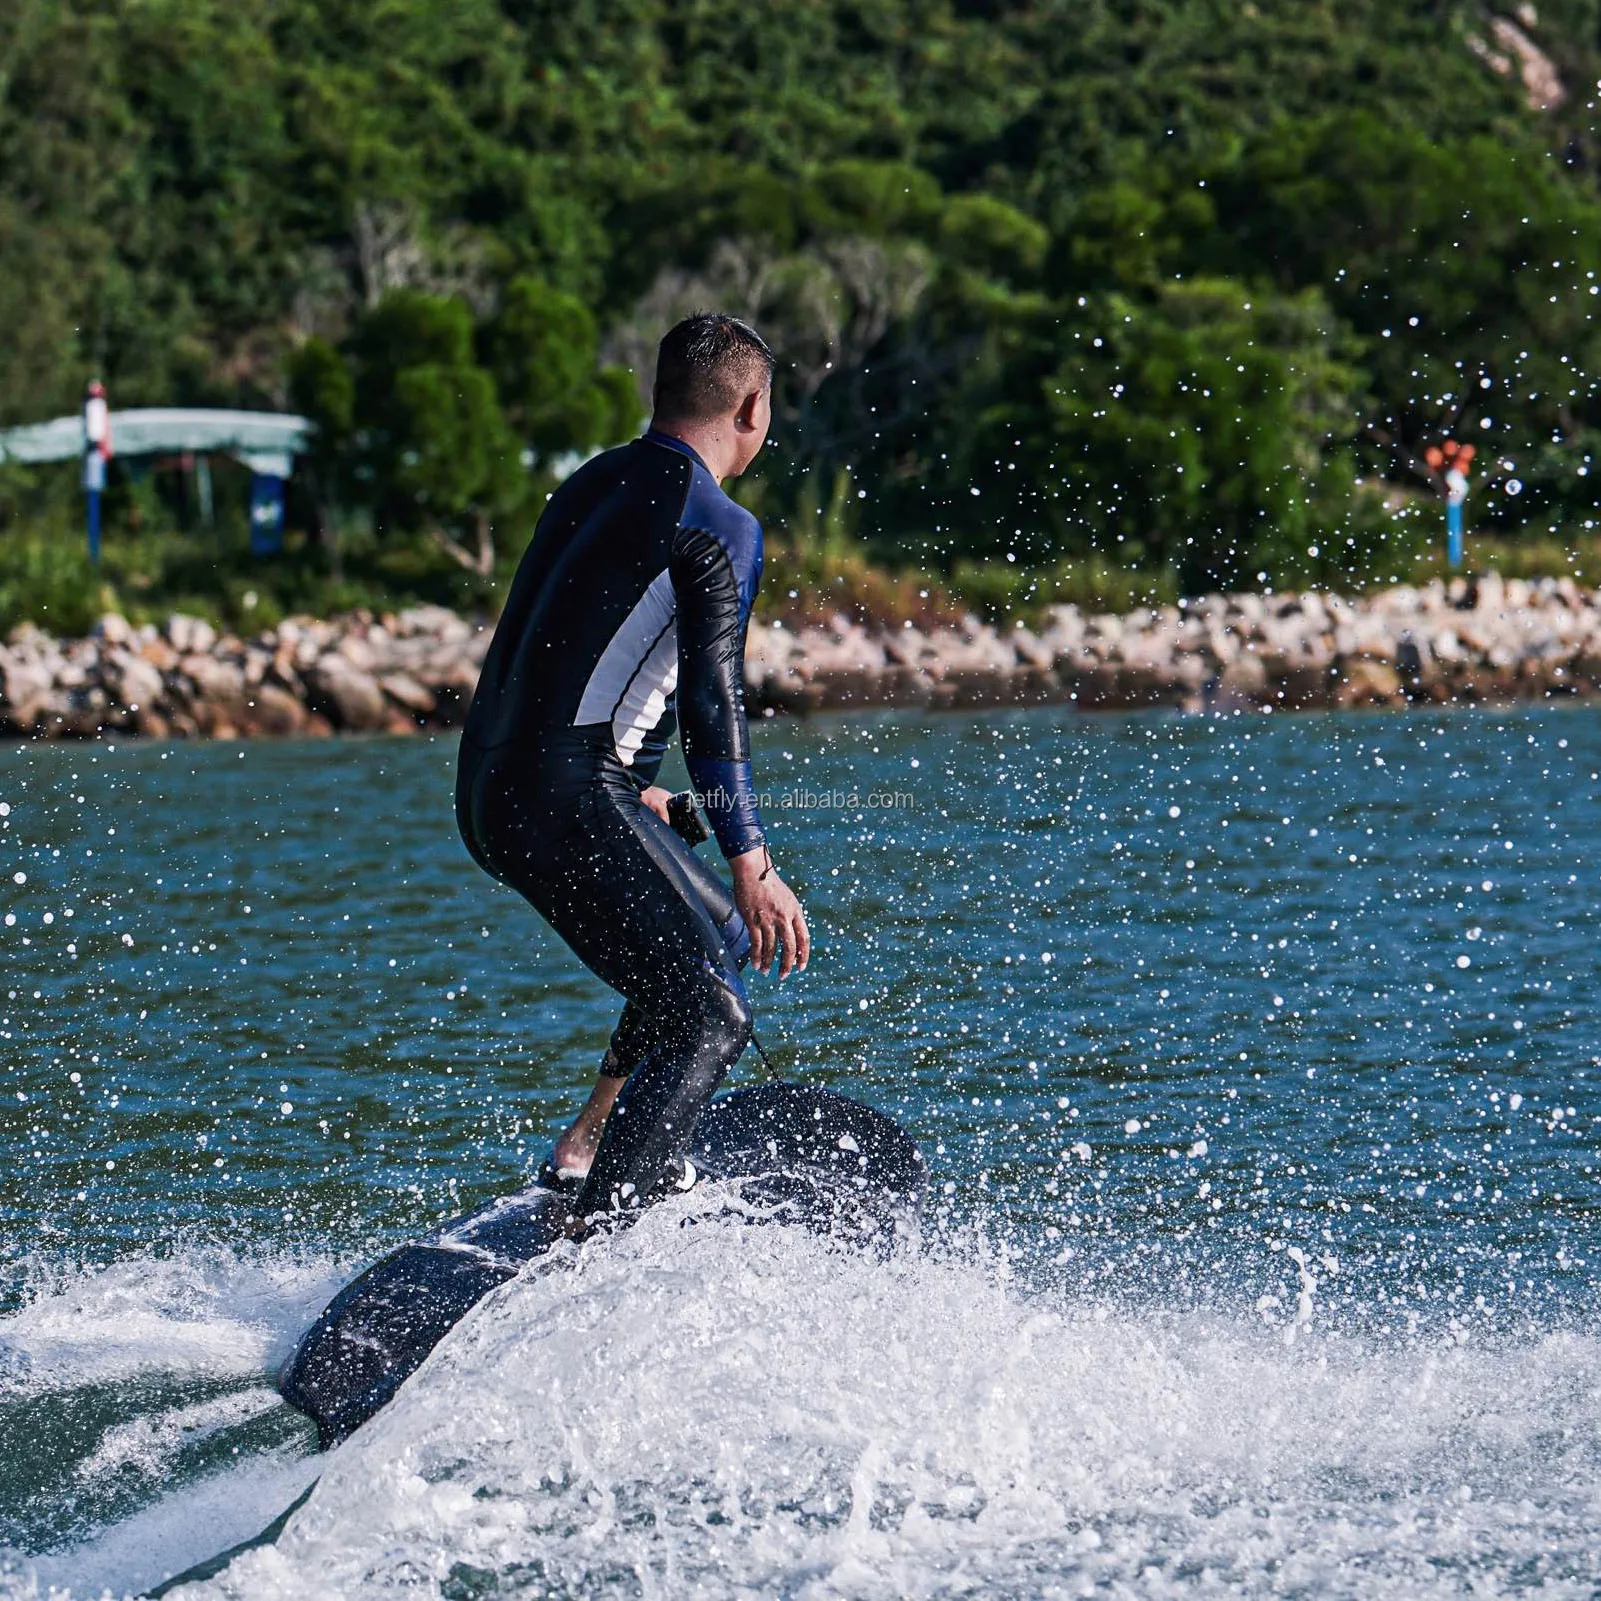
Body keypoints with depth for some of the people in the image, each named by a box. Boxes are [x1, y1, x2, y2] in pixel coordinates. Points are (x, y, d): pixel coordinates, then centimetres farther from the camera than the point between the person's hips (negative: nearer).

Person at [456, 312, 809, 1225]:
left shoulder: (595, 485, 20)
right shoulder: (721, 529, -8)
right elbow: (713, 698, -15)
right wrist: (749, 861, -16)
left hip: (492, 788, 9)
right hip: (566, 797, -9)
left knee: (723, 936, 25)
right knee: (709, 1016, -11)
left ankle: (590, 1149, 21)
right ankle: (596, 1236, -23)